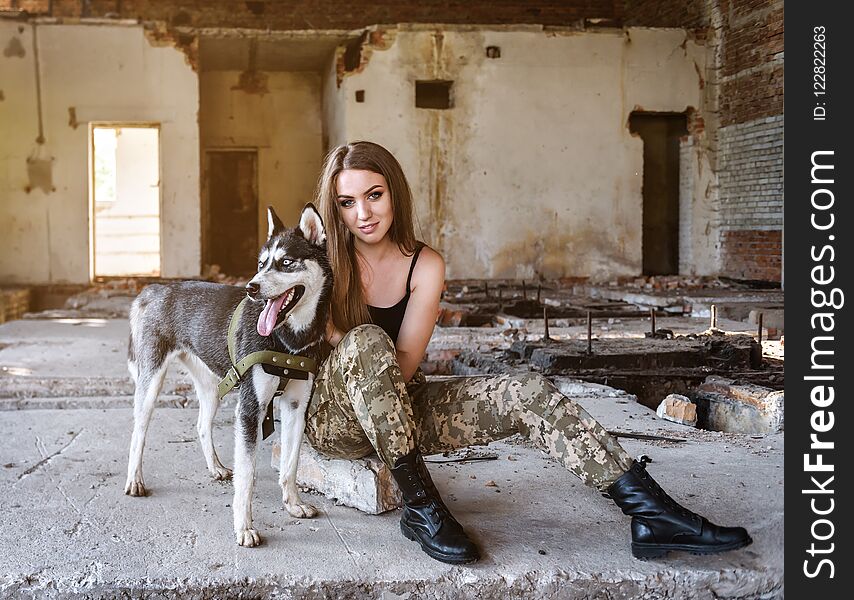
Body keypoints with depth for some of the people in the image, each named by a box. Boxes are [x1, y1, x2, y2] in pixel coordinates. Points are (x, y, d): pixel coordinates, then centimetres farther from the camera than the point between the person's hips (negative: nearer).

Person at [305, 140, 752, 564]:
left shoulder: (425, 266, -3)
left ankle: (651, 514, -17)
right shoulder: (324, 261, -9)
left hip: (400, 410, 3)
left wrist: (337, 341, -19)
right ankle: (419, 505, -29)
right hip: (333, 417, -3)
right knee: (367, 339, -37)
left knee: (531, 395, -17)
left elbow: (402, 365, -8)